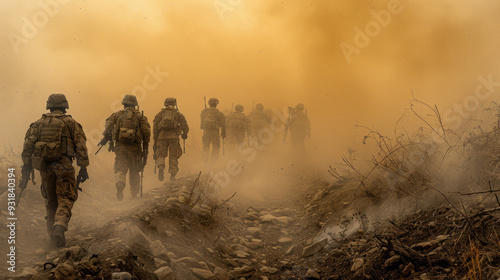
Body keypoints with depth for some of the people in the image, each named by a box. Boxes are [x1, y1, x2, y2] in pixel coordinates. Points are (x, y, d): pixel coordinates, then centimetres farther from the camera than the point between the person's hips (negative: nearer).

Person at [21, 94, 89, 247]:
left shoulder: (39, 123, 11)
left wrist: (27, 163, 1)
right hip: (64, 166, -3)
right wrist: (83, 168, -3)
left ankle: (52, 233, 19)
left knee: (51, 201, 17)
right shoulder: (71, 123, 3)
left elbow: (29, 142, 1)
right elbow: (81, 146, -4)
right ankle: (59, 227, -24)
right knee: (65, 199, 0)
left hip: (44, 166, 3)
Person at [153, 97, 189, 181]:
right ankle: (172, 175, 1)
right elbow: (185, 126, 6)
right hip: (174, 137, 0)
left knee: (161, 155, 10)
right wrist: (185, 134, 25)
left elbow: (155, 126, 6)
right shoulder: (178, 114, 14)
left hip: (162, 136, 0)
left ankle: (161, 168, -19)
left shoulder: (160, 114, 15)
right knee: (173, 156, 8)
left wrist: (155, 138, 11)